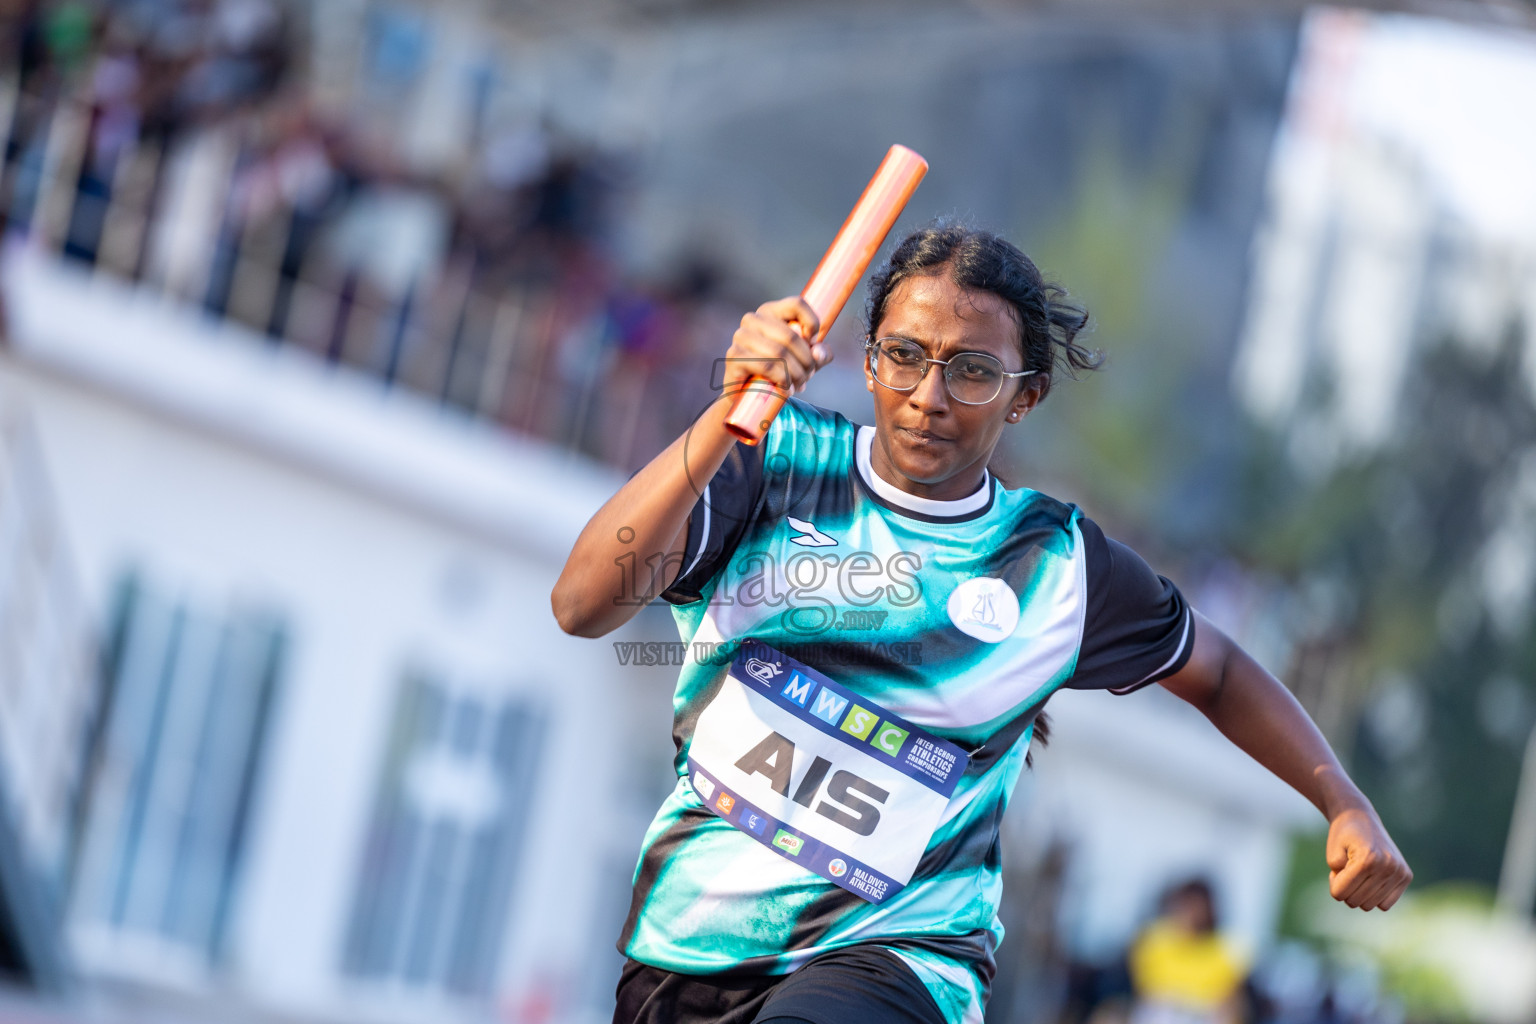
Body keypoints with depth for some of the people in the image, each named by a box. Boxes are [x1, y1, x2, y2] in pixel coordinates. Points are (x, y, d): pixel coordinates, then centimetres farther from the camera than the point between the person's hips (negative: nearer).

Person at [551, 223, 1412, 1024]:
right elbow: (583, 606, -15)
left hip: (893, 950, -2)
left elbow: (1216, 671, 18)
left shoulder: (1063, 567, 0)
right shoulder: (777, 460, -1)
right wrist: (728, 415, -24)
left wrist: (1347, 807, 8)